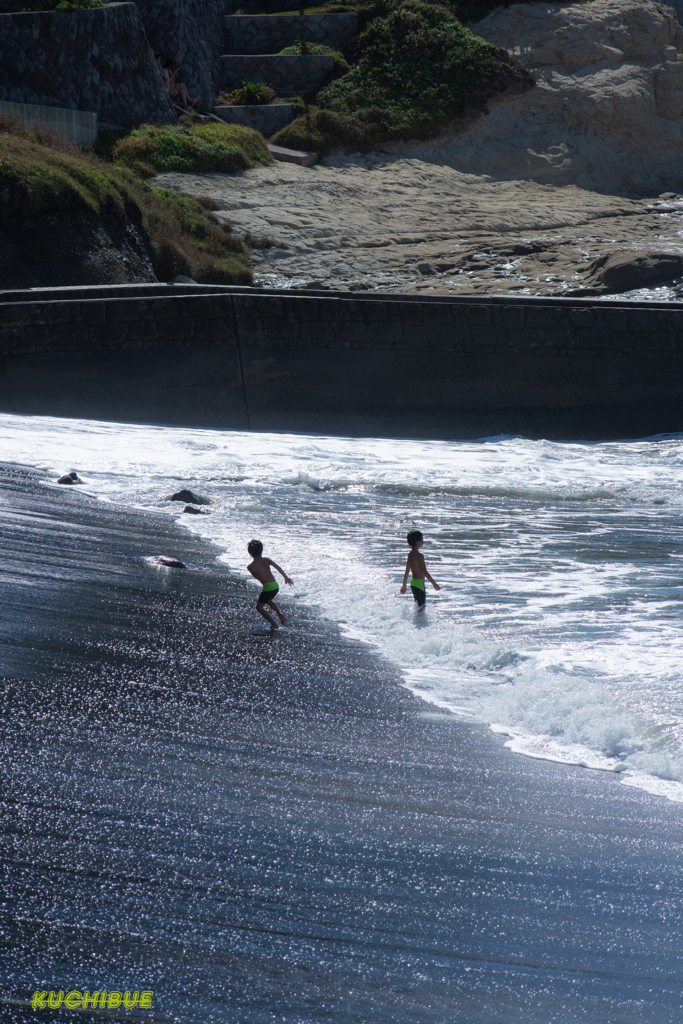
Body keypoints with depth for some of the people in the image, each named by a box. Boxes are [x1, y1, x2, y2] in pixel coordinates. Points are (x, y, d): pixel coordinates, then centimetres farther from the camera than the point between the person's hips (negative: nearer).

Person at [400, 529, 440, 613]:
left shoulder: (410, 554, 9)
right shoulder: (419, 555, -18)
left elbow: (407, 571, 16)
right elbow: (424, 572, -18)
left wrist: (404, 585, 22)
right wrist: (434, 583, -11)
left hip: (413, 583, 9)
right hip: (419, 583, -9)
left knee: (419, 606, 17)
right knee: (421, 606, -6)